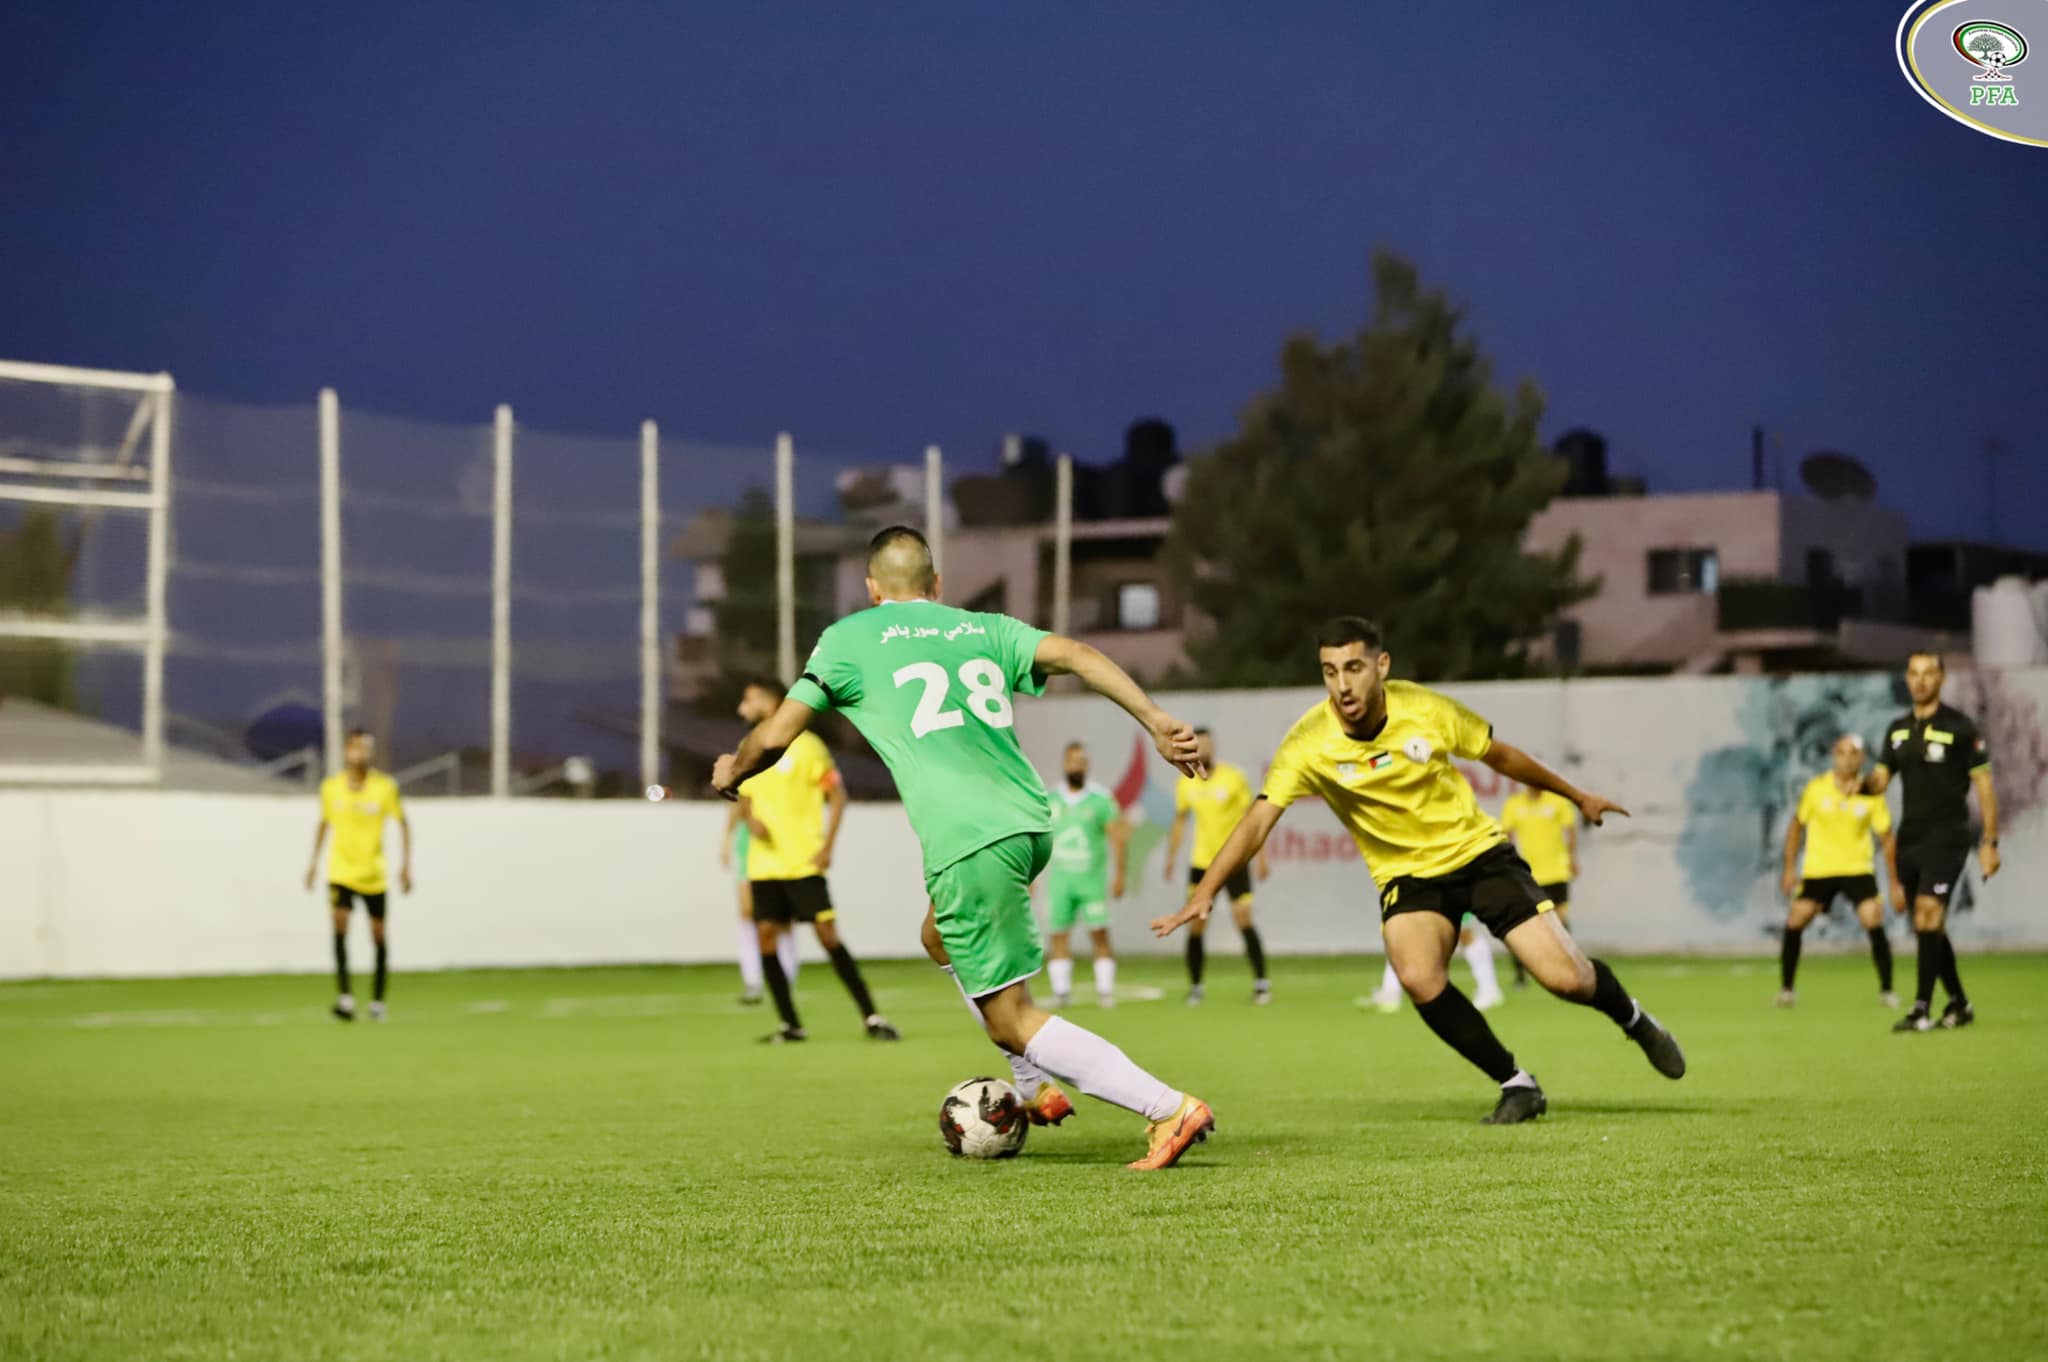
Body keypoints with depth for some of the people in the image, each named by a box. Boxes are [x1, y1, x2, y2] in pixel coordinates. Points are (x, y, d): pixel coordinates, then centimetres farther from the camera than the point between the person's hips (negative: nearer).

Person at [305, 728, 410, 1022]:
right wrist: (314, 862, 13)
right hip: (340, 871, 0)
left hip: (374, 873, 0)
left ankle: (378, 1001, 19)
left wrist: (406, 864, -4)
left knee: (378, 934, 4)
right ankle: (344, 996, -21)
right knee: (340, 922, -19)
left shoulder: (385, 787, -6)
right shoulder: (330, 787, -1)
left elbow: (403, 824, 2)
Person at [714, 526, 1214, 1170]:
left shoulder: (849, 639, 10)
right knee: (942, 938, 33)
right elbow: (1077, 655, 3)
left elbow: (775, 736, 11)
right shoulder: (987, 629, 19)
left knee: (1010, 1020, -2)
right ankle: (1036, 1089, 31)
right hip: (1032, 823, 7)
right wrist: (1156, 720, -5)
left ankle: (1169, 1109, -15)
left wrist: (732, 771, 32)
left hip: (968, 844, -7)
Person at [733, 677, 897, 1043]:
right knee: (766, 936, -2)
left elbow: (837, 795, -3)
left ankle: (871, 1017, -5)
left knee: (828, 934, -10)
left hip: (804, 862, -6)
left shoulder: (805, 745, -4)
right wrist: (750, 820, -2)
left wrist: (826, 847, -11)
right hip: (764, 865, 6)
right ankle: (790, 1024, 7)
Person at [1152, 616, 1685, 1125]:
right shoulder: (1309, 744, -19)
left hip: (1478, 851, 0)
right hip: (1406, 874, 0)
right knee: (1419, 979, -29)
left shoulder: (1426, 710, -15)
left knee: (1565, 977, -11)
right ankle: (1516, 1084, -8)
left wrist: (1577, 796, 16)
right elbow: (1258, 822, -24)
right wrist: (1204, 894, -38)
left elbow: (1500, 755, 3)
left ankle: (1632, 1019, 26)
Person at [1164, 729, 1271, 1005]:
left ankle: (1261, 983, -1)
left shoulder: (1233, 777, -7)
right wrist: (1171, 857, 15)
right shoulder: (1185, 783, 4)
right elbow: (1180, 820, 17)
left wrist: (1260, 856, -7)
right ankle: (1195, 987, 10)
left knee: (1243, 919, -10)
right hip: (1201, 861, 3)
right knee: (1196, 926, 0)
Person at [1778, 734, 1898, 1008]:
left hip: (1858, 869, -1)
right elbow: (1797, 825, 7)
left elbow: (1887, 839, 0)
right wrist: (1790, 868, 4)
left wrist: (1895, 882, -2)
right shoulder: (1816, 788, -6)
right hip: (1818, 869, 1)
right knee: (1794, 923, -9)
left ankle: (1886, 990, 0)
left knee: (1874, 922, -16)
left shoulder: (1872, 795, -6)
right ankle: (1786, 989, 9)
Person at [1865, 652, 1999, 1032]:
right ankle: (1958, 1005, 22)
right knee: (1928, 925, 9)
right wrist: (1862, 785, -11)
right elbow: (1881, 779, 14)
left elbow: (1983, 785, -4)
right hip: (1909, 839, 6)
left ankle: (1922, 1010, -20)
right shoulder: (1898, 729, 12)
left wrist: (1989, 842, -9)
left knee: (1928, 914, -18)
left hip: (1946, 836, -6)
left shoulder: (1959, 726, -5)